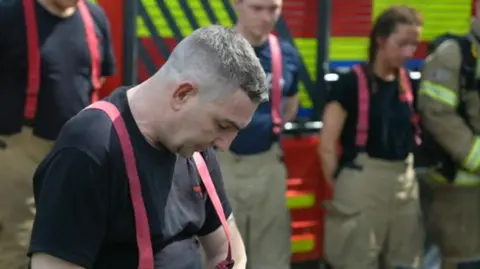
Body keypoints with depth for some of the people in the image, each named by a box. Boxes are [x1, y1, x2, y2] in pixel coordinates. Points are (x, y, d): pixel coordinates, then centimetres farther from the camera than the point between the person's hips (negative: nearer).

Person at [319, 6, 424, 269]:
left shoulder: (407, 82, 6)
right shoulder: (352, 82, -13)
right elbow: (327, 145, -12)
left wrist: (409, 172, 12)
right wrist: (339, 187, -5)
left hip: (405, 181, 7)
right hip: (363, 181, -6)